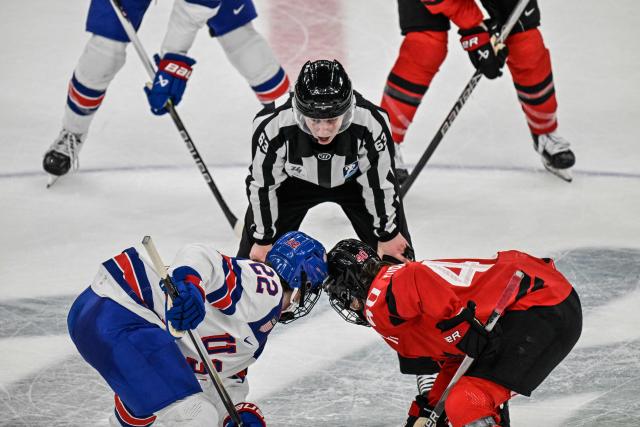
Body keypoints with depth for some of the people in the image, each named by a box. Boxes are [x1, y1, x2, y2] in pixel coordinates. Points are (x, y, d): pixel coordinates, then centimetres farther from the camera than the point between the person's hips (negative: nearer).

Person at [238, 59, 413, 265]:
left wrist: (387, 234, -8)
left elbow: (381, 181, -21)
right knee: (254, 254, -1)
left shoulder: (371, 124, -40)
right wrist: (263, 239, -10)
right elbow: (262, 184, -21)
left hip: (355, 179, 0)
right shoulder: (272, 128, -40)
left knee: (398, 255, 2)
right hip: (294, 182, 0)